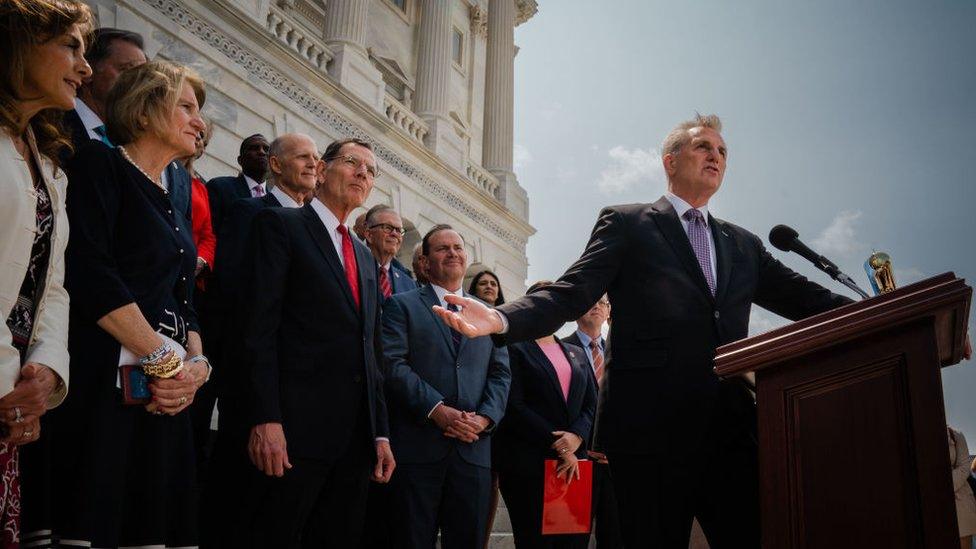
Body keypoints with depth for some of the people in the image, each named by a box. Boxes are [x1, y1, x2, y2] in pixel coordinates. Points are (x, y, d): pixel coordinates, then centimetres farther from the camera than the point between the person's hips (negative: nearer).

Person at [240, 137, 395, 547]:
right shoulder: (281, 225, 1)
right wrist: (265, 419, -18)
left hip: (357, 437, 7)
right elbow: (260, 328, -9)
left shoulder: (366, 259, 22)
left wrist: (381, 433, 14)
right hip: (296, 429, -6)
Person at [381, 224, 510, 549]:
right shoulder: (402, 305, 7)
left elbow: (501, 373, 12)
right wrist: (438, 410, -16)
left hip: (474, 447, 3)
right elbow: (392, 363, -6)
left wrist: (485, 418, -6)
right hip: (417, 448, -3)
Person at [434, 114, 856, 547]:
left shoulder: (744, 246, 21)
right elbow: (570, 295, -4)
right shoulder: (626, 224, 7)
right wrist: (501, 319, -22)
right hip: (651, 427, -4)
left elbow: (807, 299, 16)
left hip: (731, 428, 5)